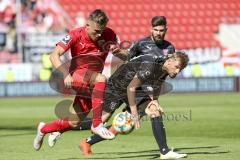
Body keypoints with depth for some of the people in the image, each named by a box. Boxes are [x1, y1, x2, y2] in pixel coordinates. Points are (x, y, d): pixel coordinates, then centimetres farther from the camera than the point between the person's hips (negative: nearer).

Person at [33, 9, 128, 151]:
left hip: (91, 84, 5)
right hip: (77, 75, -5)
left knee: (75, 122, 5)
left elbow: (125, 56, 4)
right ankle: (97, 124, -36)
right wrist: (66, 74, -32)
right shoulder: (76, 35, -12)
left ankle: (44, 129, 33)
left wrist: (118, 51, -21)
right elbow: (54, 56, -17)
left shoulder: (109, 34, -2)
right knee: (101, 79, -36)